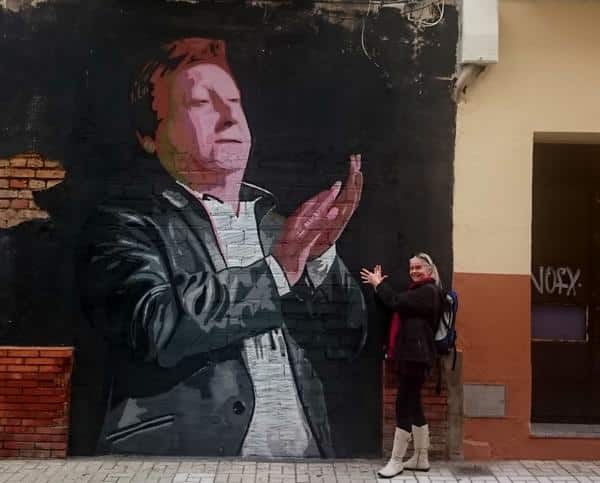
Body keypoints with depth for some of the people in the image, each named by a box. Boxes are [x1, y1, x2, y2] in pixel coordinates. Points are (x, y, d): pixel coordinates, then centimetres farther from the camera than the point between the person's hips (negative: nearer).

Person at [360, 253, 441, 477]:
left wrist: (379, 284, -5)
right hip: (410, 354, 10)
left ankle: (396, 461, -2)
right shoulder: (418, 291, 22)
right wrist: (381, 284, 2)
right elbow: (398, 304, 13)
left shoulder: (428, 291, -10)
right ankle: (421, 458, 20)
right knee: (413, 405, 12)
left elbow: (396, 302, -19)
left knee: (404, 405, -8)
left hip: (417, 356, -10)